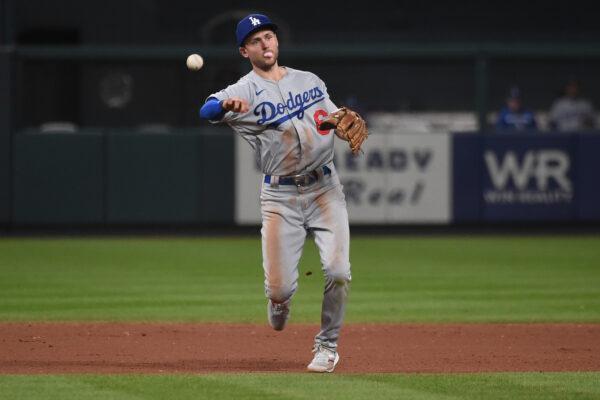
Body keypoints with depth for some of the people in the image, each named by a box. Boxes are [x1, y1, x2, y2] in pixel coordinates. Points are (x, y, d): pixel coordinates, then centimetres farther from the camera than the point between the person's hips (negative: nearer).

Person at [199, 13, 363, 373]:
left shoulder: (311, 81, 12)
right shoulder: (245, 91, -3)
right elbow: (206, 110, -21)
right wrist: (225, 106, -45)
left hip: (325, 188, 2)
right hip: (281, 196, -2)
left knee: (338, 272, -14)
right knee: (279, 288, -7)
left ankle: (327, 345, 7)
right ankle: (281, 300, 32)